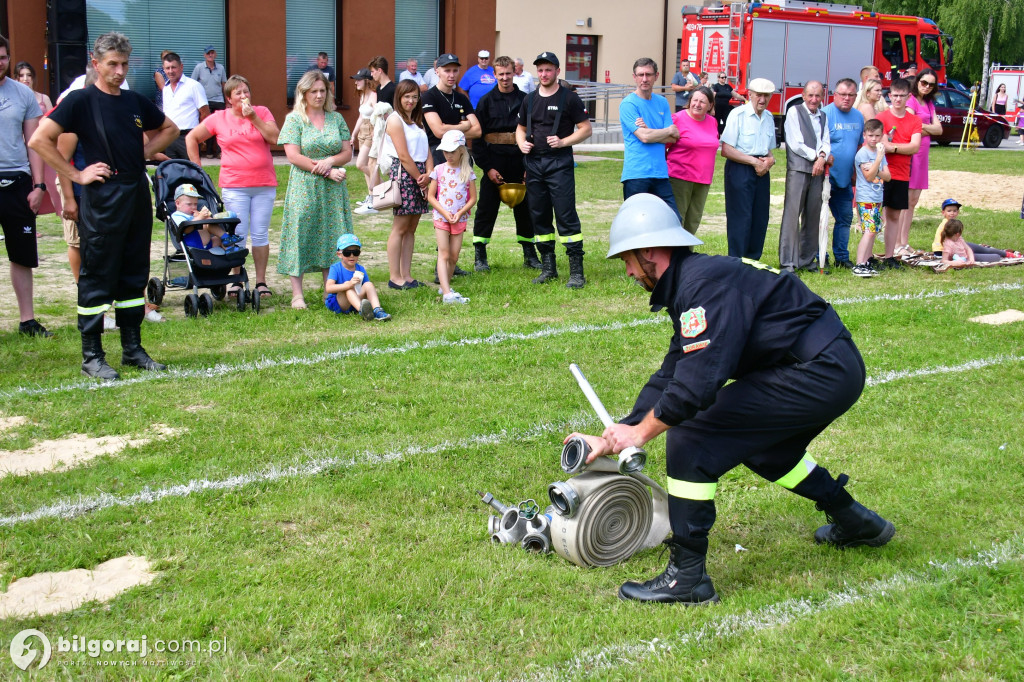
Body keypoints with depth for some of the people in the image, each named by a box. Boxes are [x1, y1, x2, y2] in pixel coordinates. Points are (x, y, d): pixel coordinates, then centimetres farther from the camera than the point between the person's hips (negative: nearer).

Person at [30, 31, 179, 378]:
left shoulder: (135, 101, 10)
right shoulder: (80, 100, -7)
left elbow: (169, 129, 26)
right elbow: (39, 140, -14)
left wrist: (143, 152, 11)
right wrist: (77, 174, -14)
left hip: (138, 195, 6)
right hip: (102, 198, -6)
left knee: (134, 277, 11)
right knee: (97, 279, 0)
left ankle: (132, 348, 21)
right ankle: (92, 356, 8)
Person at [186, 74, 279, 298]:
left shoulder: (262, 112, 6)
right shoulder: (219, 118, 5)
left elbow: (274, 138, -8)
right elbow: (191, 138, 13)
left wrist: (253, 117, -11)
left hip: (264, 184, 1)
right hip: (234, 186, -1)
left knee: (261, 234, 4)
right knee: (238, 235, -1)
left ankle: (261, 282, 11)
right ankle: (237, 281, 11)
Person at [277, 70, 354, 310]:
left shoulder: (336, 118, 12)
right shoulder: (294, 119, 1)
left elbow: (347, 152, 8)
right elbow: (293, 156, -8)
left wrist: (330, 161, -13)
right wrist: (326, 172, -13)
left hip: (333, 190, 3)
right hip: (305, 188, -3)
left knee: (331, 235, 3)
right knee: (300, 235, -3)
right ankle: (297, 294, 1)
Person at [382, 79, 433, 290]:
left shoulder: (417, 121, 20)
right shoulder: (395, 120, -6)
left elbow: (426, 151, 12)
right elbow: (403, 156, -12)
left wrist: (428, 174, -5)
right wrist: (419, 178, -8)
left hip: (419, 176, 8)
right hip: (403, 174, -8)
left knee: (411, 228, 8)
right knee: (400, 228, -5)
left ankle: (406, 275, 12)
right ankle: (394, 277, -1)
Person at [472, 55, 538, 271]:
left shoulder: (525, 100, 5)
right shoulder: (486, 101, 2)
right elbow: (477, 137, -1)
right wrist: (487, 167, -9)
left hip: (520, 162, 1)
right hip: (495, 162, -1)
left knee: (524, 208, 8)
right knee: (486, 208, 1)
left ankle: (529, 254, 18)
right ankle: (479, 256, 10)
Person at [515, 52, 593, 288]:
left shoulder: (569, 98, -2)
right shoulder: (530, 100, 14)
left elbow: (586, 129, -3)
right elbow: (521, 128, 24)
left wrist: (563, 142, -15)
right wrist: (522, 143, 2)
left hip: (559, 164, -6)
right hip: (533, 163, 6)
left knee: (566, 216, -10)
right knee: (539, 216, 9)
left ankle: (577, 271, -7)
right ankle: (548, 267, 20)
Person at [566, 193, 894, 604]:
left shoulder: (706, 282, -17)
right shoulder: (690, 283, 16)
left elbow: (698, 382, -25)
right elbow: (671, 375, 19)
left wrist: (641, 431, -13)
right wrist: (613, 438, 16)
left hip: (817, 375, -11)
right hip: (837, 370, 11)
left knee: (690, 441, -12)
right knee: (761, 445, 33)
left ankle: (687, 577, -5)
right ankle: (855, 522, 45)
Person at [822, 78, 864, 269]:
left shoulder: (858, 117, 11)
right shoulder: (826, 114, -10)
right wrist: (826, 156, -30)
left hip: (845, 179, 7)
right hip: (826, 177, -7)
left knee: (845, 218, 11)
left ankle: (842, 257, 21)